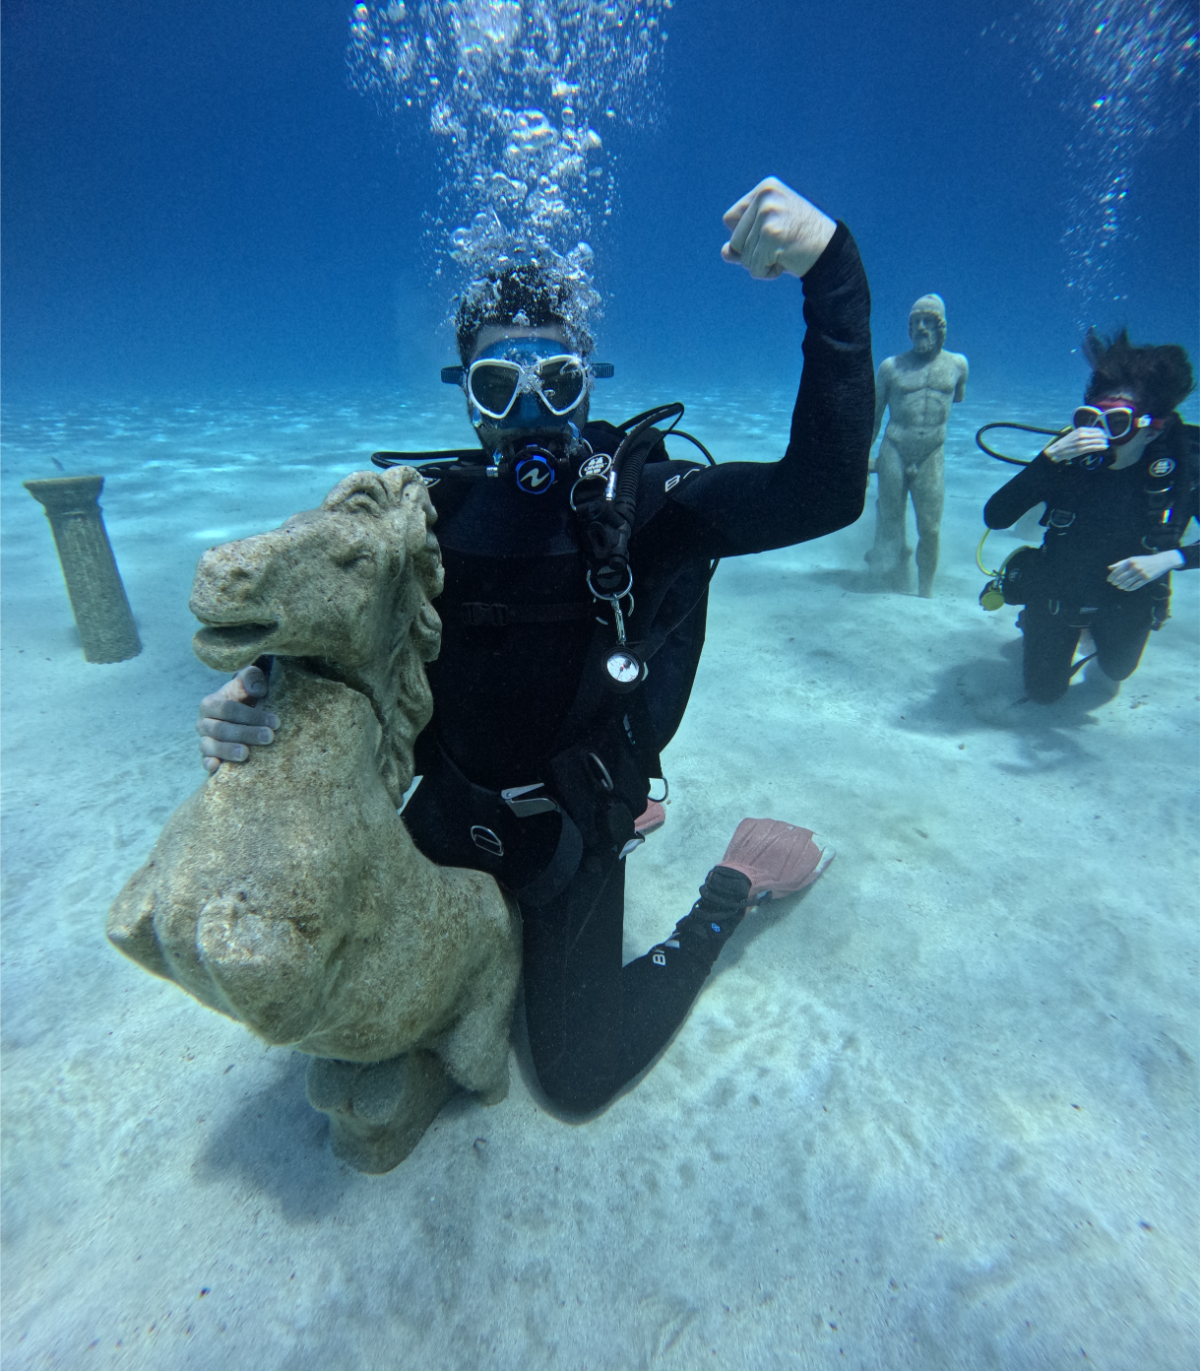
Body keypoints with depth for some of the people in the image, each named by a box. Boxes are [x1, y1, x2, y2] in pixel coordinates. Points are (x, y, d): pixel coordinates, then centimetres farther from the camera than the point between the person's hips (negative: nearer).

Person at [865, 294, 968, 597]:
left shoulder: (957, 364, 7)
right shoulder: (891, 366, 2)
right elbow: (873, 416, 6)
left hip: (932, 457, 1)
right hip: (893, 453, -1)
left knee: (930, 530, 2)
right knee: (891, 525, 2)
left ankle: (925, 595, 14)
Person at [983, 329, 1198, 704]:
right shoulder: (1070, 456, -23)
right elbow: (995, 516, -33)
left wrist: (1170, 558, -34)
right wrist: (1049, 458, -43)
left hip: (1127, 597, 1)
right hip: (1059, 592, -1)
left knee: (1116, 671, 27)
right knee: (1043, 692, 15)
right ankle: (1036, 623, 42)